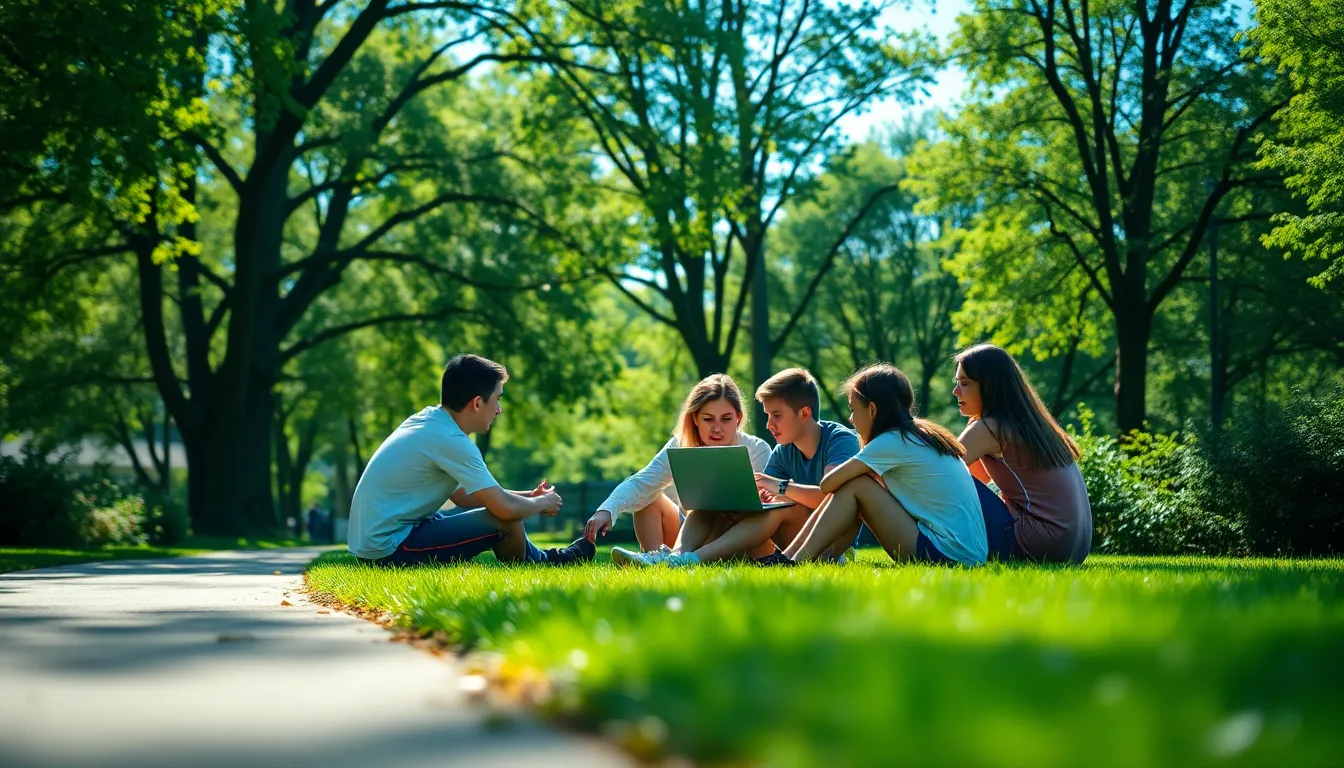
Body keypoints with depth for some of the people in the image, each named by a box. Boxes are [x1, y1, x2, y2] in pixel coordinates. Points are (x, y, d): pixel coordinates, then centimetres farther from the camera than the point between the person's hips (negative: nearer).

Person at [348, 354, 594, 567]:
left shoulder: (427, 419, 9)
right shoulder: (450, 440, -19)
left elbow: (462, 495, 19)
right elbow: (506, 508, -19)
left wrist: (528, 496, 15)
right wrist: (543, 502, 2)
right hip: (390, 549, -10)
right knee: (505, 522, -10)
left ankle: (542, 560, 35)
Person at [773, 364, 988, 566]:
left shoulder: (893, 441, -11)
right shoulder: (920, 436, 16)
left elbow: (828, 484, -11)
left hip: (946, 553, -9)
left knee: (855, 488, -6)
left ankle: (795, 562, -5)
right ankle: (789, 556, 11)